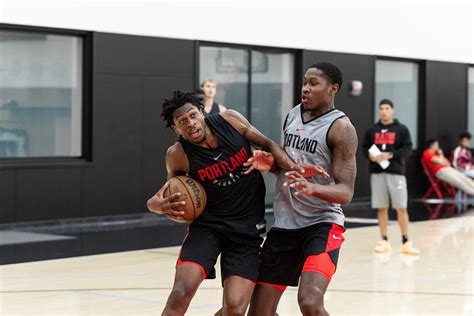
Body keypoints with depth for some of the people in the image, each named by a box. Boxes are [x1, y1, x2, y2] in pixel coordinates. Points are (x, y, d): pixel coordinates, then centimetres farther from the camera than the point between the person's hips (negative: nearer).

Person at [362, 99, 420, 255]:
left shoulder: (401, 129, 4)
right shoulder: (372, 130, 12)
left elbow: (407, 148, -3)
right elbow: (364, 148, 11)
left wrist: (390, 155, -16)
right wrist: (370, 156, -11)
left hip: (396, 172, -2)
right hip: (377, 172, 2)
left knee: (401, 208, -3)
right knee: (381, 208, 5)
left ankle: (406, 242, 2)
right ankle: (384, 241, 12)